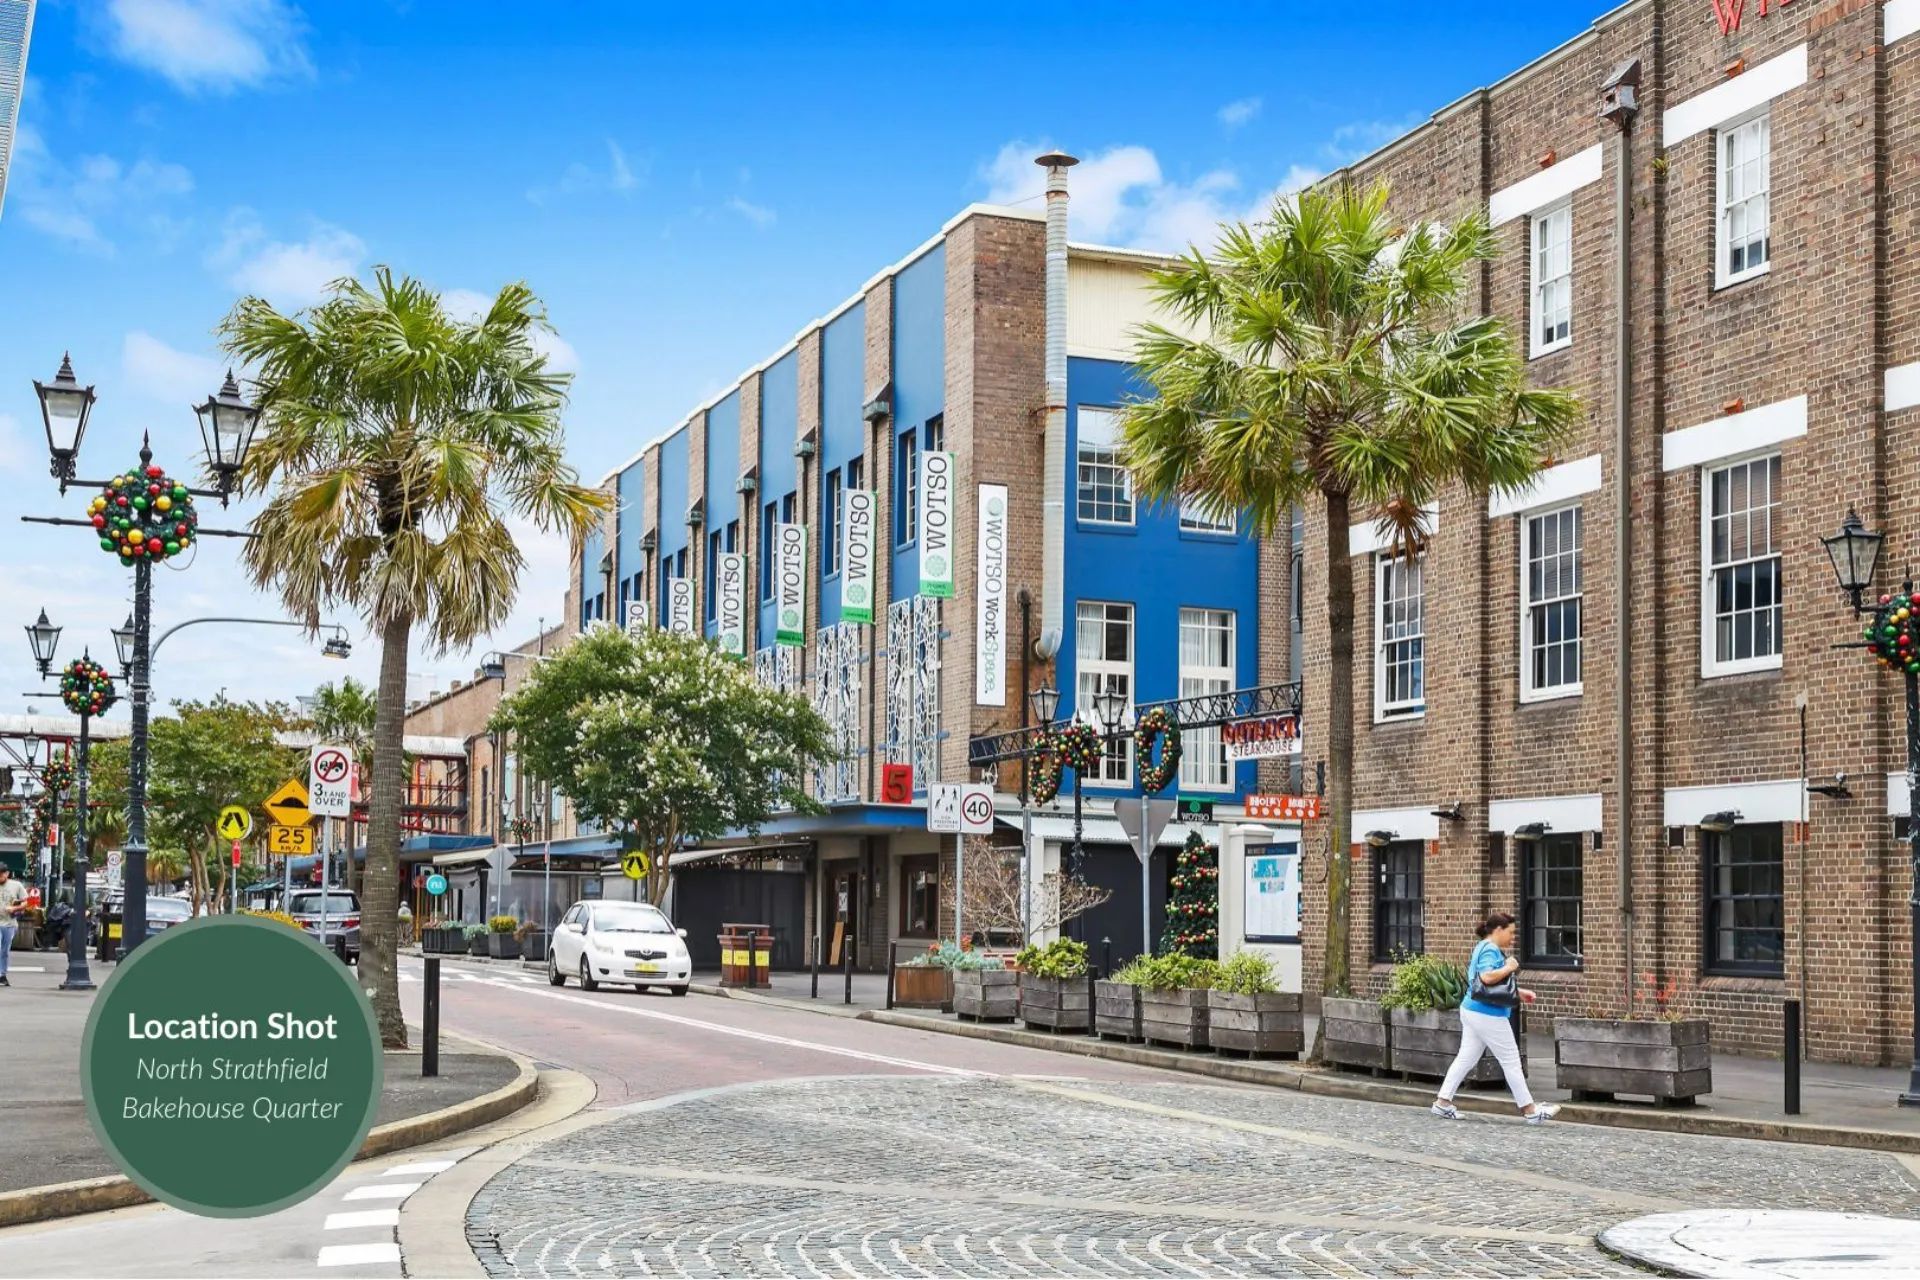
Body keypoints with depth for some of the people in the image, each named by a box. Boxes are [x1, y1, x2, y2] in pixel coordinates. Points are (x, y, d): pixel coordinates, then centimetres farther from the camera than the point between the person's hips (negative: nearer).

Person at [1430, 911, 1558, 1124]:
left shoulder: (1484, 948, 16)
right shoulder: (1490, 950, -16)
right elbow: (1487, 977, -32)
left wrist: (1519, 992, 19)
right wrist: (1509, 968, -18)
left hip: (1473, 1011, 10)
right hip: (1488, 1015, -10)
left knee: (1466, 1058, 11)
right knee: (1511, 1061, -1)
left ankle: (1443, 1102, 10)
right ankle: (1530, 1110, 6)